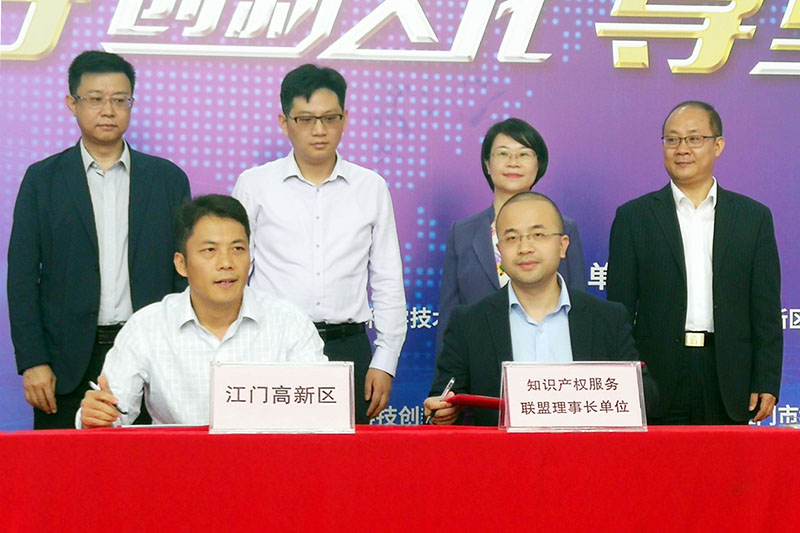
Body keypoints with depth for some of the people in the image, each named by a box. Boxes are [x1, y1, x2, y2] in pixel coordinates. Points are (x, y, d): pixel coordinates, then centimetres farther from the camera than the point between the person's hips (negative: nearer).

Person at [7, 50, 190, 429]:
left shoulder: (168, 178, 9)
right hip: (69, 361, 0)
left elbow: (184, 273, 9)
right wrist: (32, 362, -6)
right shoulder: (42, 179, 7)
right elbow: (22, 278, 3)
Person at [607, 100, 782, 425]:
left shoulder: (754, 217, 9)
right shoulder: (633, 216, 5)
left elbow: (766, 310, 7)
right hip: (656, 380, -1)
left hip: (728, 382, 1)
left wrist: (766, 384, 0)